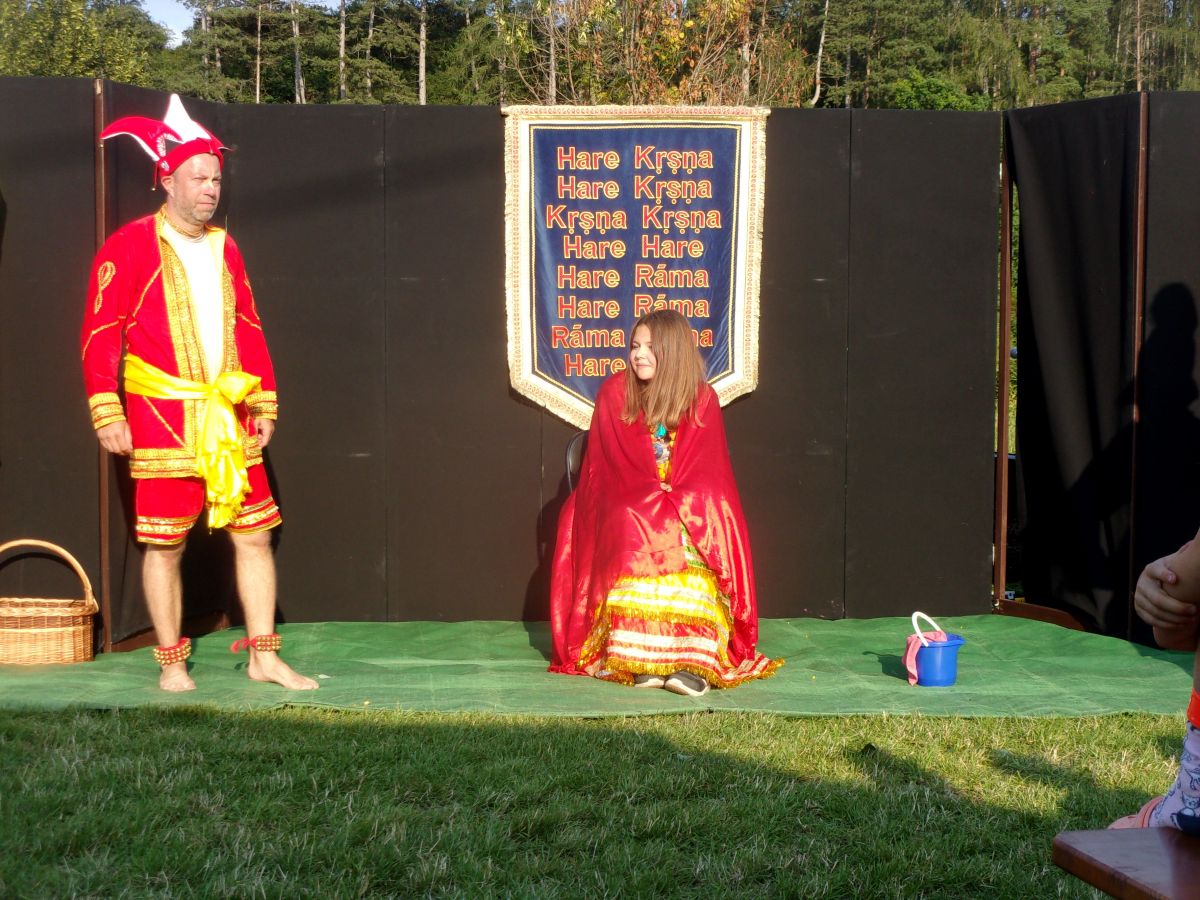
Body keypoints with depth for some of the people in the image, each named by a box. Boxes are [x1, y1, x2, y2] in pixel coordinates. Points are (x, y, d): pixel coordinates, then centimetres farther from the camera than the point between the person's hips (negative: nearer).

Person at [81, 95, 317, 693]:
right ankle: (172, 664, 15)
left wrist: (264, 402, 13)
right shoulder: (129, 248, -4)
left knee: (254, 534, 5)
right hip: (163, 427, -5)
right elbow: (100, 333, -7)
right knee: (165, 545, 2)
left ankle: (264, 657, 14)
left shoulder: (224, 247, 13)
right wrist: (107, 412, -13)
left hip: (230, 422, 5)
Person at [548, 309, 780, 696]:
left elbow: (706, 473, -2)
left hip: (685, 507, 1)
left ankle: (693, 657, -39)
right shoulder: (615, 392, 0)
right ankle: (638, 656, -39)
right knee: (632, 528, -35)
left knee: (709, 526, -32)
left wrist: (679, 503, -21)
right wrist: (651, 500, -20)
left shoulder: (702, 399, 2)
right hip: (625, 505, -1)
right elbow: (612, 467, -5)